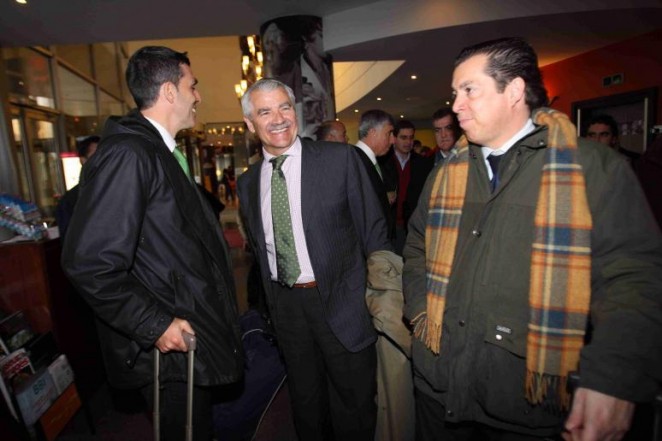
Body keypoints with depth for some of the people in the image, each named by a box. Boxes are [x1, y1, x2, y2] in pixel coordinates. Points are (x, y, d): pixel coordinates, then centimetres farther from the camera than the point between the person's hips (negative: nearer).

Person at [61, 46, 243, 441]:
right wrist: (154, 326, -20)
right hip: (170, 347, -9)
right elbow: (90, 262, -25)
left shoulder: (162, 153, 10)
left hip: (194, 333, 9)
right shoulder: (127, 153, -20)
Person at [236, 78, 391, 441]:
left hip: (340, 301, -3)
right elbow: (258, 249, 12)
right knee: (305, 403, 24)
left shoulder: (340, 158, -10)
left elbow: (373, 231, -7)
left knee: (354, 404, 16)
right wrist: (273, 302, 12)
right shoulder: (247, 183, 3)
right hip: (285, 306, 4)